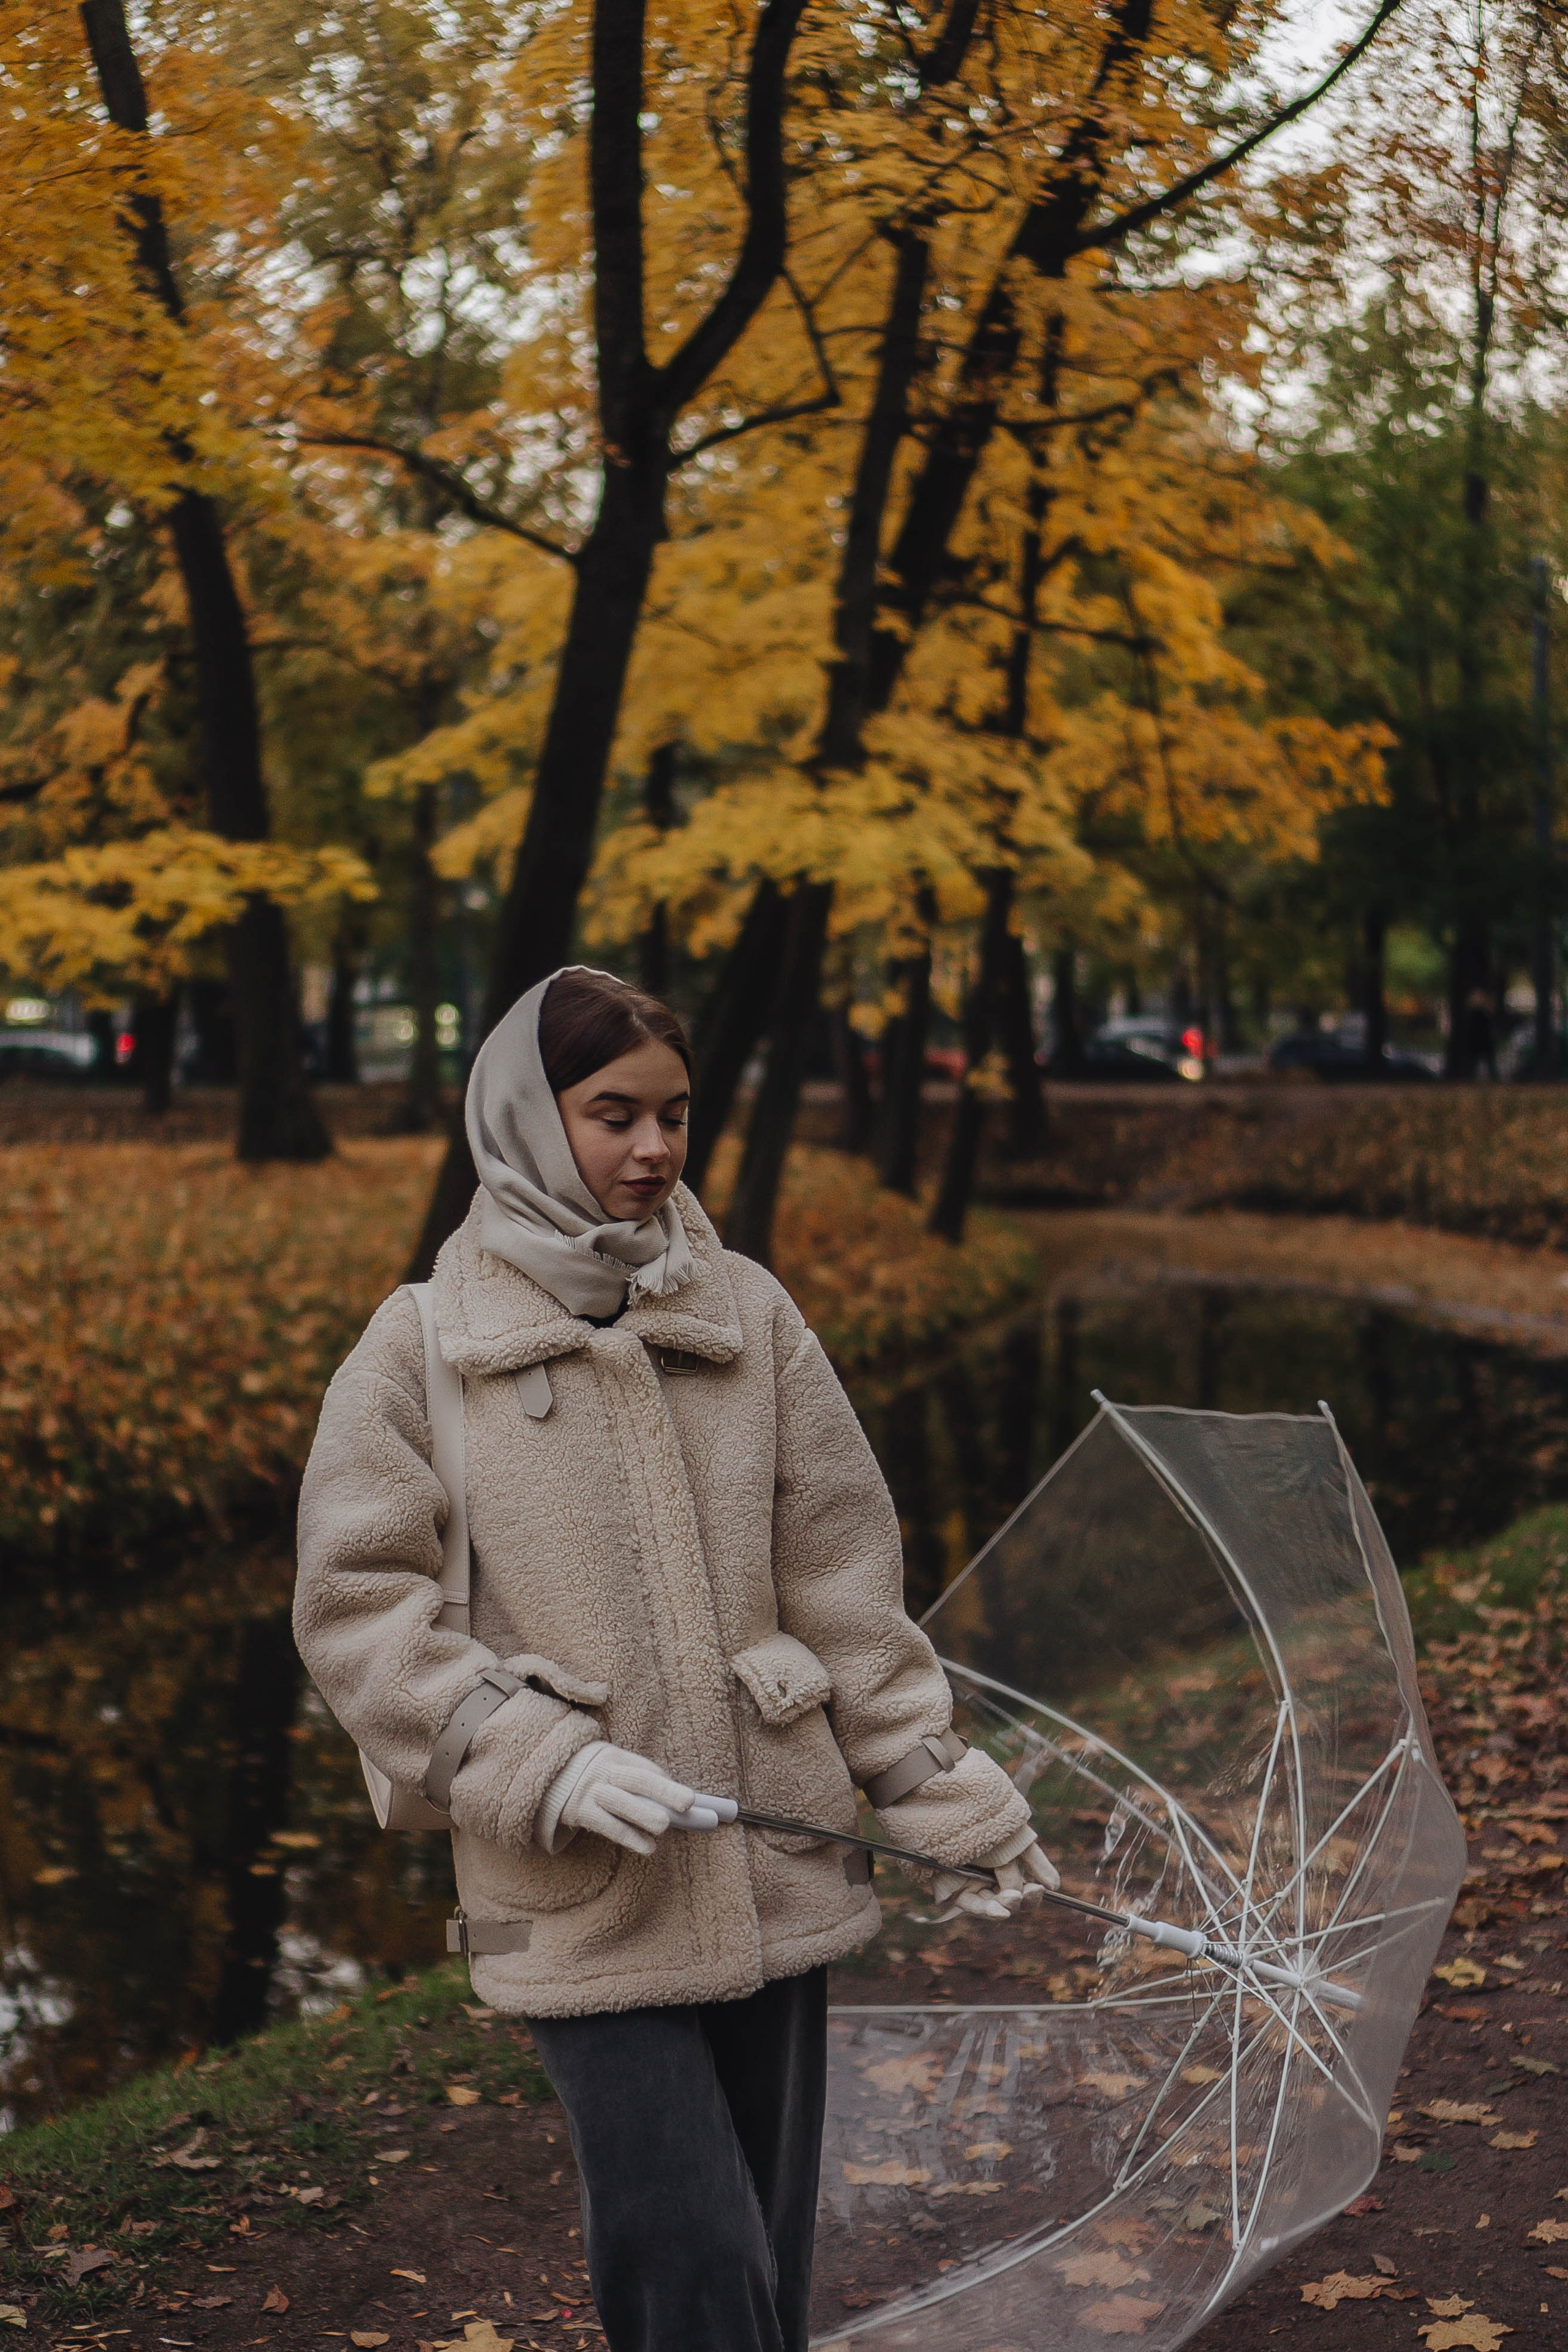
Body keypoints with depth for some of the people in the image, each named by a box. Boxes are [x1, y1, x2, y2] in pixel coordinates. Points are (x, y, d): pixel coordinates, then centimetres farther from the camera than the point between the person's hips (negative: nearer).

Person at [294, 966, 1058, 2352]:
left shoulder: (749, 1314, 6)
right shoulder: (422, 1349, -3)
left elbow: (847, 1583, 8)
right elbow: (358, 1608, -6)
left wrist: (950, 1796, 6)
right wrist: (549, 1768, -16)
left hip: (775, 1870, 3)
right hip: (584, 1897, -3)